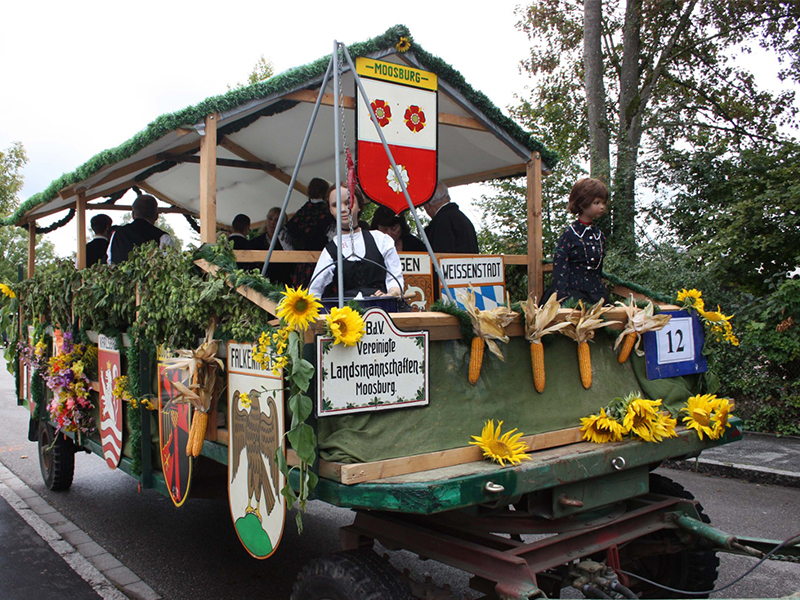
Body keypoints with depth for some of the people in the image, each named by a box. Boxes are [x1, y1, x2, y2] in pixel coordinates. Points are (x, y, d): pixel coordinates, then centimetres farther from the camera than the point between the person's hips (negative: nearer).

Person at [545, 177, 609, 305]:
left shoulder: (600, 235, 11)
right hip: (574, 293, -6)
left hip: (596, 294, 6)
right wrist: (564, 298, -17)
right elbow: (560, 269, -12)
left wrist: (603, 293, 15)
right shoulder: (569, 234, -8)